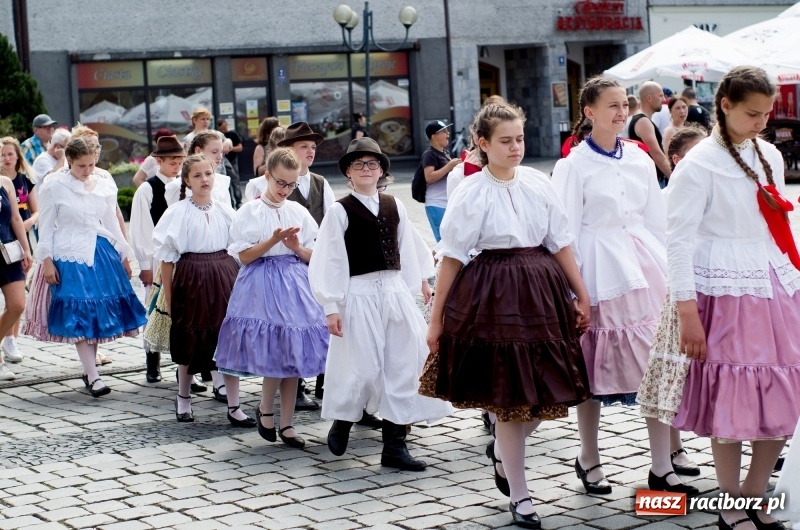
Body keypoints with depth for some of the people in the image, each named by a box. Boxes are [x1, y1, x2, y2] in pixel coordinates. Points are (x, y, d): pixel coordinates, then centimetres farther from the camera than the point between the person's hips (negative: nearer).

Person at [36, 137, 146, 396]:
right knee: (79, 315, -7)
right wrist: (47, 261, -7)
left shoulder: (105, 186, 8)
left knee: (101, 310, 4)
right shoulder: (54, 186, -3)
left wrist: (124, 256, 15)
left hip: (102, 252, 4)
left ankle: (89, 369, 18)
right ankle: (93, 377, -5)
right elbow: (46, 226, -1)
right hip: (70, 255, -4)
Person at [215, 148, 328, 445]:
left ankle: (286, 424, 11)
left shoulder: (298, 213, 10)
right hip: (263, 284, -4)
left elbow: (314, 256, 11)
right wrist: (274, 240, -16)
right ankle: (265, 410, 16)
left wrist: (296, 247, -9)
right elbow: (245, 256, -5)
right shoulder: (250, 212, 0)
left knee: (293, 355, 3)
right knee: (275, 354, -9)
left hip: (296, 284, 4)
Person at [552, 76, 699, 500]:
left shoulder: (640, 159, 10)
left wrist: (664, 269, 11)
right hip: (599, 269, -4)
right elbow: (567, 231, -5)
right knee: (594, 367, 5)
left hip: (643, 265, 4)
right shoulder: (573, 165, -4)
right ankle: (588, 461, 24)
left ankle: (662, 468, 6)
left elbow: (657, 220, 14)